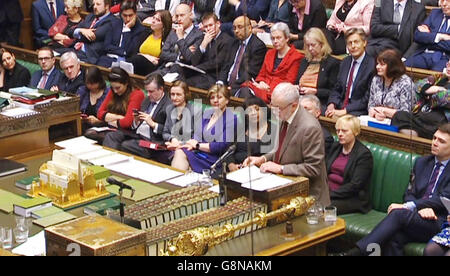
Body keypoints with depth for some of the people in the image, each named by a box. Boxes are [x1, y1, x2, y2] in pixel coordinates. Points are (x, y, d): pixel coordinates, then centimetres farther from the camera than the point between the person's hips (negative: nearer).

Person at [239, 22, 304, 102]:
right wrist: (261, 83, -2)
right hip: (265, 86, 6)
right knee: (245, 90, -28)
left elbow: (288, 82, -5)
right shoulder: (270, 53, 24)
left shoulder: (296, 57, 2)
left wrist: (269, 88, -13)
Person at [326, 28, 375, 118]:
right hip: (340, 108, 6)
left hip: (359, 112, -6)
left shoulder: (372, 65, -9)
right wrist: (332, 104, -4)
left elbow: (368, 98, -12)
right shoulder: (345, 62, 14)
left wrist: (345, 111, -18)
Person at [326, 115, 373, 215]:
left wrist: (331, 195, -19)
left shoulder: (364, 154, -7)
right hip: (327, 191, 6)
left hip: (352, 199, -6)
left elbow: (355, 185, -14)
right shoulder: (335, 146, 15)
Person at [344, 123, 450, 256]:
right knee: (394, 238, -30)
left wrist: (407, 206, -16)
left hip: (439, 224, -5)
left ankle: (356, 252, -38)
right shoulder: (421, 162, 21)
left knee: (399, 214, -31)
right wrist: (421, 208, -9)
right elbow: (410, 193, 16)